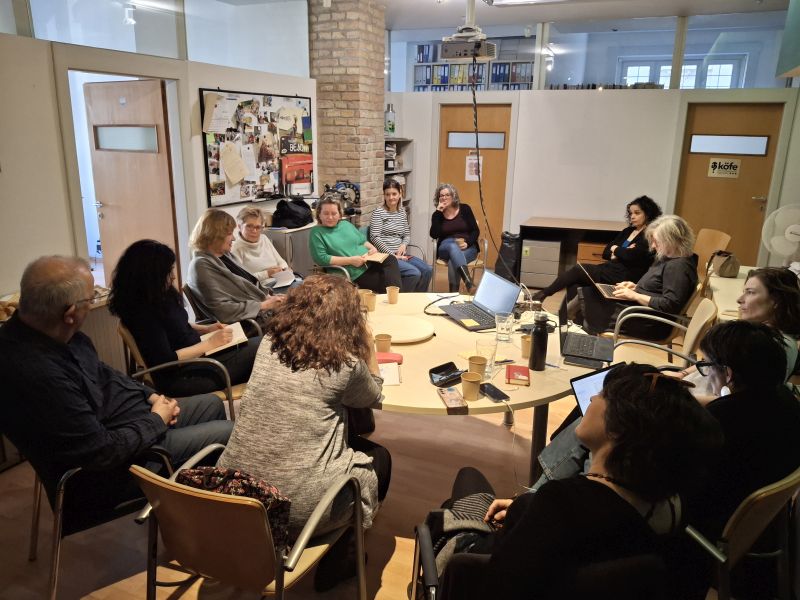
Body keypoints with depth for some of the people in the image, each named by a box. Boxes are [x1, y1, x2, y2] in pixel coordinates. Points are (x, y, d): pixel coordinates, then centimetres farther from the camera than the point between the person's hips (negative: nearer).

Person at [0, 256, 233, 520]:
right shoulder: (38, 375, -37)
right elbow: (103, 452, -29)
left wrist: (151, 396, 1)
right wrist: (157, 421, -14)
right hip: (106, 472, -9)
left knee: (213, 403, 16)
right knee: (228, 433, -7)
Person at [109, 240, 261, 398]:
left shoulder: (159, 297, 5)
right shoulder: (143, 312, -22)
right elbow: (166, 361, -24)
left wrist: (206, 329, 6)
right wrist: (210, 343, -19)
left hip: (196, 355, 10)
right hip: (180, 377, -10)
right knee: (256, 350, -13)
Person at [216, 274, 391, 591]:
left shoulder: (268, 342, 1)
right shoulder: (345, 363, -15)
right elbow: (372, 395, 8)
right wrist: (368, 345, 9)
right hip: (298, 506, -6)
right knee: (378, 456, 20)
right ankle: (331, 567, 31)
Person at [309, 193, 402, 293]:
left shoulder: (346, 224, 19)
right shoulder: (317, 232, -1)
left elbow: (363, 241, 27)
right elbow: (321, 258, -12)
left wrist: (372, 248, 2)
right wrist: (350, 260, -16)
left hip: (370, 262, 7)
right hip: (355, 273, -7)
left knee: (391, 259, -22)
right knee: (388, 278, -25)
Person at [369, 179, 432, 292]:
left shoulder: (402, 212, 15)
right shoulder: (378, 212, -4)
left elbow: (407, 235, 20)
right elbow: (375, 238, -12)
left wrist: (403, 245, -3)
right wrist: (392, 255, -16)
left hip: (399, 254, 6)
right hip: (385, 256, -6)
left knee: (427, 270, -12)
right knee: (415, 273, -25)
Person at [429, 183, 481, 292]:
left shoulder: (464, 209, 6)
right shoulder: (437, 215, 9)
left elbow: (476, 231, 3)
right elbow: (434, 235, -8)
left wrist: (467, 243, -16)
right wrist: (438, 212, -7)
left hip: (467, 247, 0)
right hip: (446, 248, 0)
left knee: (453, 262, -35)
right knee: (453, 247, -39)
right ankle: (467, 279, -60)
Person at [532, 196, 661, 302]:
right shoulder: (628, 231, 20)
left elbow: (630, 256, -20)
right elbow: (606, 252, 14)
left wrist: (615, 249, 1)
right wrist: (620, 252, -7)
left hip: (624, 276, -8)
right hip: (610, 268, 8)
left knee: (578, 270, -15)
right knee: (574, 283, -17)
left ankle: (544, 294, -2)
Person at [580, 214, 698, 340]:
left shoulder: (679, 266, -21)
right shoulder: (669, 259, 11)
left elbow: (670, 305, -28)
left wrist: (635, 296, -22)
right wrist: (636, 287, 6)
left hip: (650, 325, -11)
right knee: (585, 293, 5)